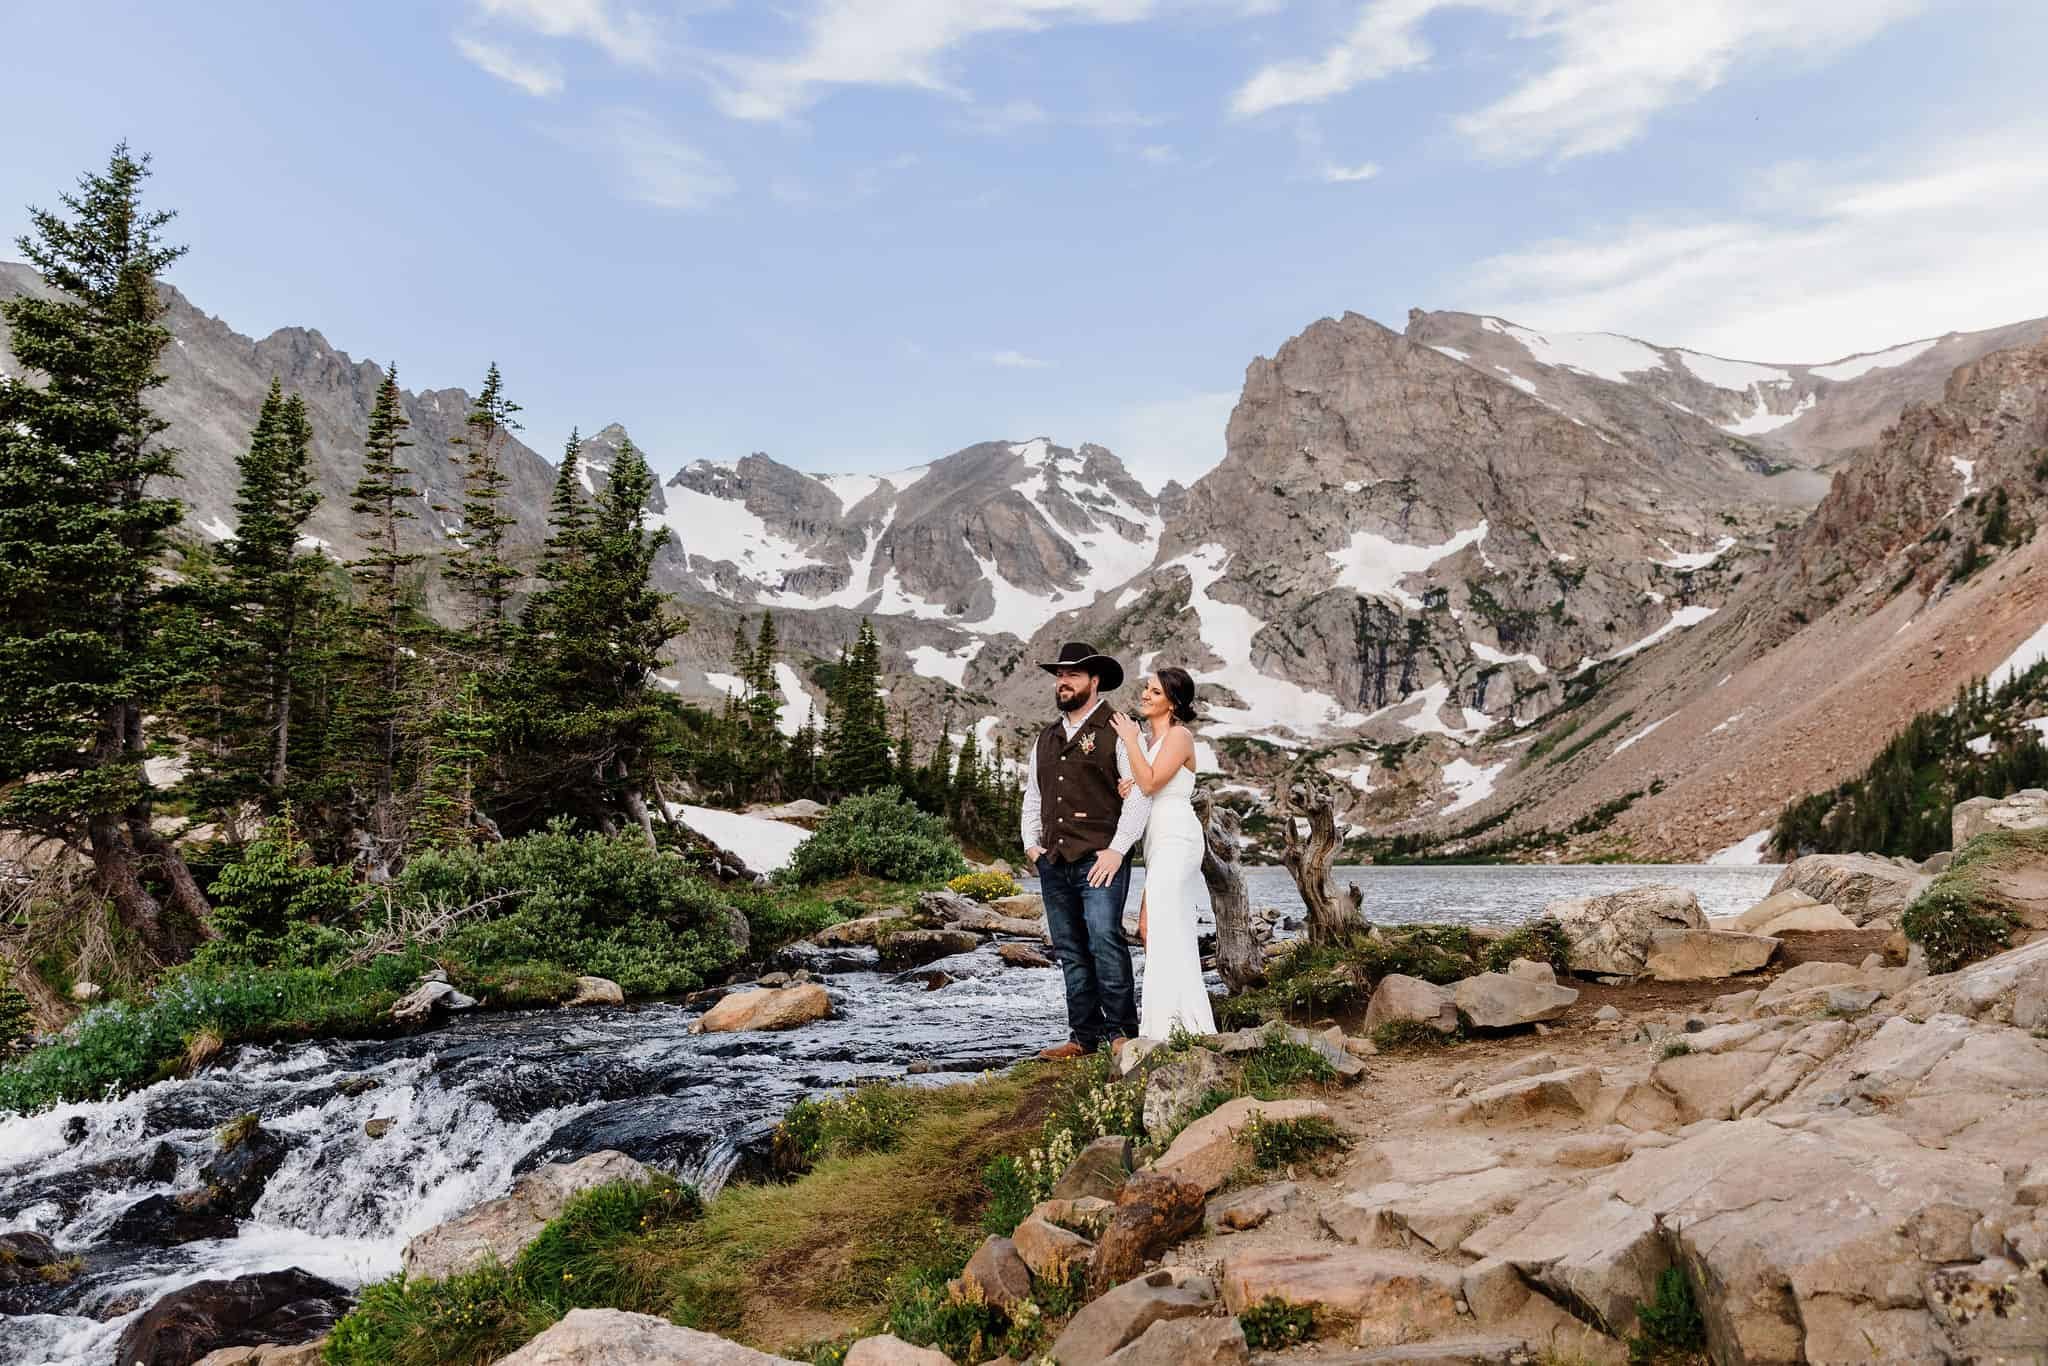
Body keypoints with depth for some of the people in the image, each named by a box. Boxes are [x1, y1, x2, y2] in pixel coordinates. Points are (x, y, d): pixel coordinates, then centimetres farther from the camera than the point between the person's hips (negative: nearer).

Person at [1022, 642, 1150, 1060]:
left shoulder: (1116, 731, -2)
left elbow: (1141, 793, -9)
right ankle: (1084, 1036, 14)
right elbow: (1032, 795, 27)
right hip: (1053, 863, 7)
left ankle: (1120, 1031, -3)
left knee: (1105, 942, -15)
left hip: (1099, 860, -6)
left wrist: (1117, 849, -13)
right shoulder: (1046, 739, 19)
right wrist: (1031, 844, 14)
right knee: (1070, 951, 8)